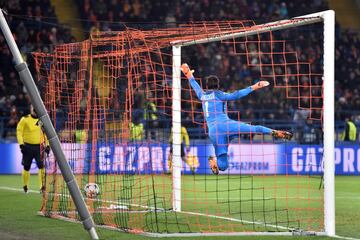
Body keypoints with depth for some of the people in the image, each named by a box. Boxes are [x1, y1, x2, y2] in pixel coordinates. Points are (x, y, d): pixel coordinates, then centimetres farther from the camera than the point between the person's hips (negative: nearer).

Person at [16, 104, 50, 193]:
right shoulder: (25, 119, -4)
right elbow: (19, 131, -5)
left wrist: (47, 145, 10)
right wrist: (21, 144, -14)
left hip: (39, 147, 2)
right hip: (28, 147, -2)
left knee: (42, 166, -12)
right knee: (26, 168, 7)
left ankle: (42, 187, -12)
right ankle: (25, 186, 25)